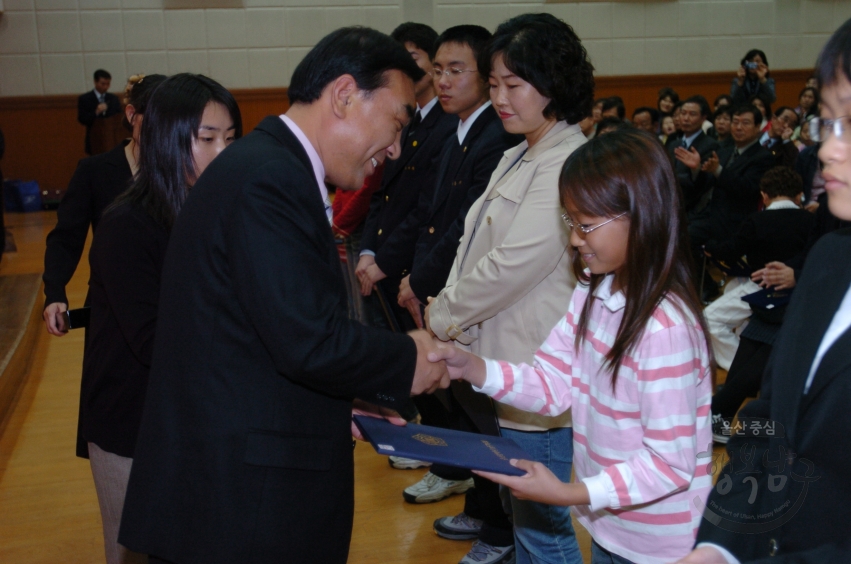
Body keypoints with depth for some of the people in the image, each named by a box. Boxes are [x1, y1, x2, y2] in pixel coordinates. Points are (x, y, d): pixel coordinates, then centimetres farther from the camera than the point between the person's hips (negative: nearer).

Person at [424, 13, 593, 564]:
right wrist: (447, 310, -3)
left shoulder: (567, 166, -16)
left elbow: (511, 266, -20)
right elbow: (477, 251, 13)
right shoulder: (518, 158, 14)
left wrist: (442, 316, -8)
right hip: (506, 374, 9)